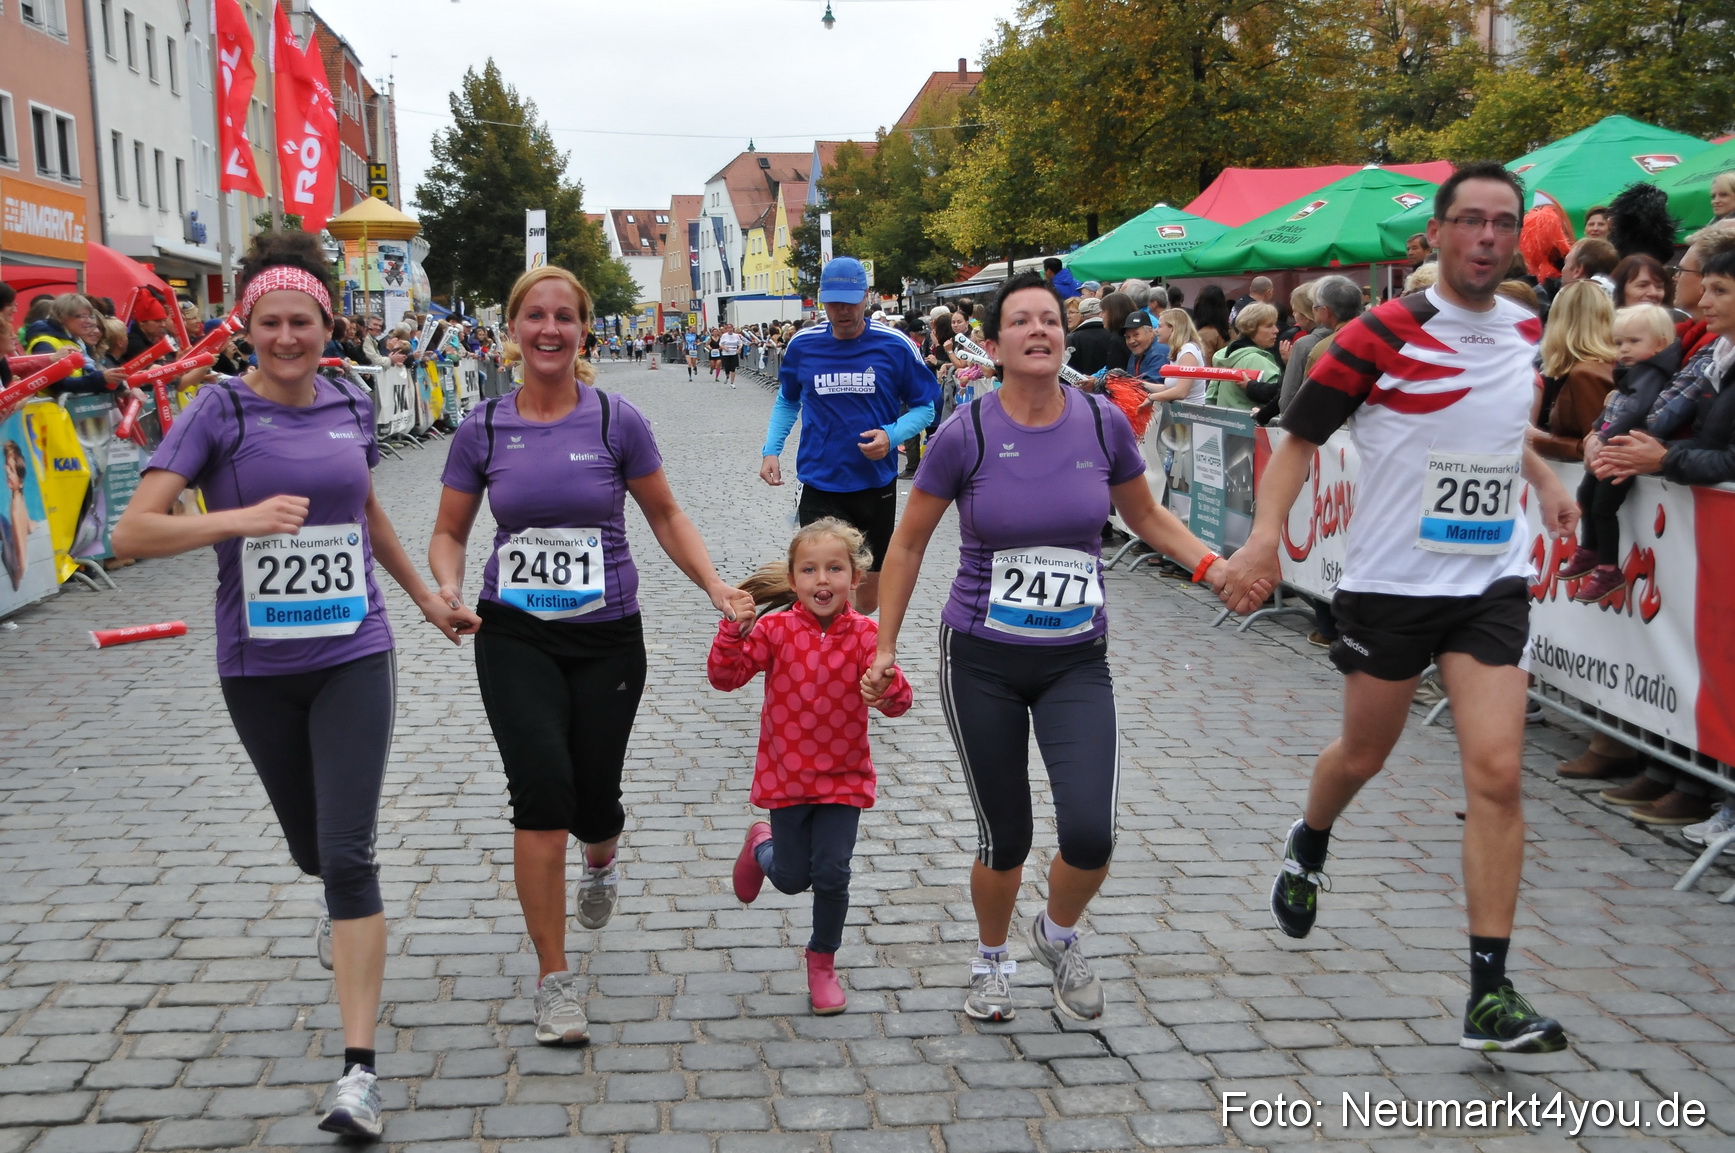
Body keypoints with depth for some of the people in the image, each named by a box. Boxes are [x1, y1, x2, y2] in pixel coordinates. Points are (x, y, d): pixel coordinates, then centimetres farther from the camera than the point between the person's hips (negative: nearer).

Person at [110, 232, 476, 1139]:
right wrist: (243, 516, -29)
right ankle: (344, 908, 57)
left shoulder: (350, 406, 2)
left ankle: (359, 1068, -7)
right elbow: (133, 530, -16)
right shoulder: (221, 410, -9)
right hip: (258, 665, 0)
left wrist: (426, 598, 26)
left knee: (348, 852, -10)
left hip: (353, 656, 0)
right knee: (308, 843, 19)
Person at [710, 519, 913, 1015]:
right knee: (791, 878, 9)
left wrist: (888, 684, -35)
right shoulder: (777, 629, -10)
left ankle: (823, 961, 23)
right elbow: (725, 677, -14)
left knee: (831, 873, -2)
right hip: (786, 773, 0)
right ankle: (761, 845, 46)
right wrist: (733, 627, -28)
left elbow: (897, 703, -12)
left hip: (845, 776, 0)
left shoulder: (865, 634, -10)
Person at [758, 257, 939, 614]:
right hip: (820, 488, 0)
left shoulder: (895, 345, -7)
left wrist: (892, 435, -18)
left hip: (877, 486, 0)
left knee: (868, 600, 13)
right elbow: (787, 400, 17)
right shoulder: (802, 345, 0)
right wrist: (771, 450, 3)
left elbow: (924, 407, 1)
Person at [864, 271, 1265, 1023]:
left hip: (1076, 663, 2)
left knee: (1089, 834, -12)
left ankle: (1058, 936, 23)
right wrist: (885, 647, 1)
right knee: (1005, 840, 6)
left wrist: (1216, 569, -2)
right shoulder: (965, 434, -11)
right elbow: (909, 545, 0)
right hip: (981, 660, -1)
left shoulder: (1103, 424, -5)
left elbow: (1145, 516, 12)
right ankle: (990, 961, 38)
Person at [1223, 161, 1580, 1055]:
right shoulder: (1382, 335, -12)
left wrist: (1544, 480, 17)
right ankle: (1308, 848, 49)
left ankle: (1490, 991, -2)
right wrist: (1267, 532, -22)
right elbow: (1299, 436, -9)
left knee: (1496, 771, -8)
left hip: (1492, 585, 4)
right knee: (1363, 755, 14)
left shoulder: (1525, 330, 6)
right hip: (1389, 584, -3)